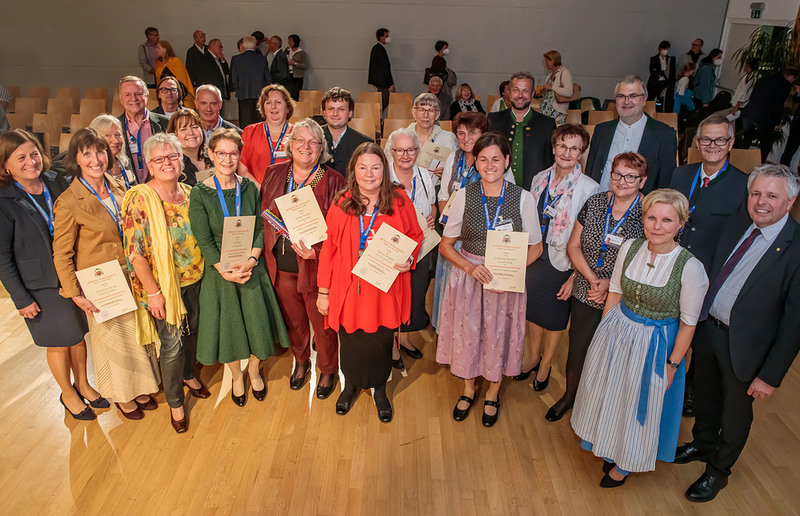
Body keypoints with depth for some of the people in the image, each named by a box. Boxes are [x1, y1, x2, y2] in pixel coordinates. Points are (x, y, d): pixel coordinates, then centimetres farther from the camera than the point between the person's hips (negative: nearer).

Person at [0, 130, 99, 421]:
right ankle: (68, 393, 34)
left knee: (79, 334, 17)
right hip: (41, 287, -4)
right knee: (59, 343, 11)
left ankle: (83, 384, 39)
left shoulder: (57, 183, -3)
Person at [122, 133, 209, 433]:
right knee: (172, 345, 3)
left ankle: (189, 375, 49)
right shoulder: (139, 199, -15)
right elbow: (134, 251, -16)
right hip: (163, 286, -5)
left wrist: (203, 273, 8)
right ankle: (175, 403, 25)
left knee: (192, 332, 21)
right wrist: (153, 292, -17)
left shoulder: (190, 194, 3)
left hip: (195, 281, 6)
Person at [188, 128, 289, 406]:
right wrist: (226, 271, -19)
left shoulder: (250, 188, 0)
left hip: (252, 268, 2)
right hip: (219, 271, -2)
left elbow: (259, 229, -1)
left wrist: (250, 260, -16)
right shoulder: (199, 194, -9)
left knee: (257, 323, 9)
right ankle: (236, 377, 37)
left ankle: (254, 372, 37)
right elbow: (204, 240, -10)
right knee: (228, 327, 11)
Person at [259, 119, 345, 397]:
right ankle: (301, 361, 48)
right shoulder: (275, 174, 3)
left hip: (317, 264, -4)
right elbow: (263, 215, 10)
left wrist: (316, 250, -26)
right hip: (281, 265, 4)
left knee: (322, 322, 11)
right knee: (293, 319, 22)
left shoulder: (333, 181, -10)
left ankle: (328, 370, 36)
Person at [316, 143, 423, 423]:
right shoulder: (340, 205, -4)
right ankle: (350, 385, 43)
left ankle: (379, 389, 39)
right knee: (350, 339, 14)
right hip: (349, 288, 1)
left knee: (381, 339, 12)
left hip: (385, 288, 0)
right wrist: (323, 291, 1)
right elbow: (328, 249, 0)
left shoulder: (399, 200, -4)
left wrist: (409, 259, -14)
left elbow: (415, 236, 7)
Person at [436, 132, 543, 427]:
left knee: (499, 334, 12)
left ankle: (492, 393, 41)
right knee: (467, 331, 12)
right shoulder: (464, 196, -6)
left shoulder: (523, 198, -8)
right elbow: (446, 244, -1)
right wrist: (469, 267, -17)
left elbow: (535, 247, 0)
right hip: (468, 274, 1)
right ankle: (469, 389, 41)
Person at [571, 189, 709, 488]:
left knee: (640, 405, 16)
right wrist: (604, 334, 6)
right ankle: (608, 449, 51)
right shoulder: (630, 249, -10)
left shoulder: (690, 267, -22)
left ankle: (625, 465, 44)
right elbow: (615, 293, 2)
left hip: (654, 345, -4)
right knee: (608, 394, 22)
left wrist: (672, 364, -9)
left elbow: (688, 323, -13)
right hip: (617, 333, 4)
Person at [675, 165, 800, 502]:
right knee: (706, 396, 26)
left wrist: (771, 375, -17)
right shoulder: (736, 227, -3)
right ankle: (702, 444, 54)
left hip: (745, 346, -5)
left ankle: (718, 470, 43)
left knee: (736, 411, 18)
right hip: (707, 330, 5)